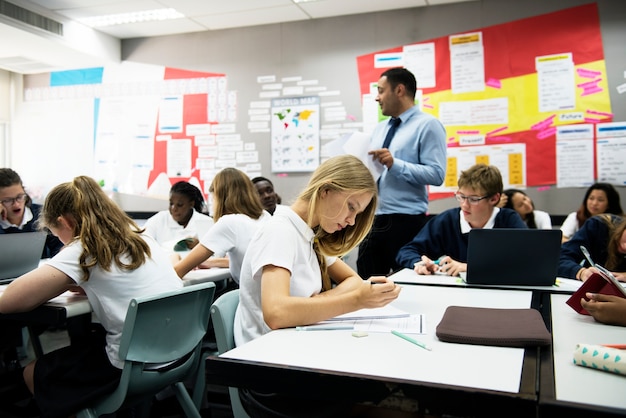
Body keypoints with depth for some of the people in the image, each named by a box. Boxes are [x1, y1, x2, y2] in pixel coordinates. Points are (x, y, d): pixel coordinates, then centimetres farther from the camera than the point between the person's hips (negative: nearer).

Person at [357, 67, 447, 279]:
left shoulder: (427, 125, -6)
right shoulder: (380, 128, 17)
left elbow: (437, 174, -16)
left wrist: (395, 164, -22)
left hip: (406, 221, -7)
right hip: (372, 218, 7)